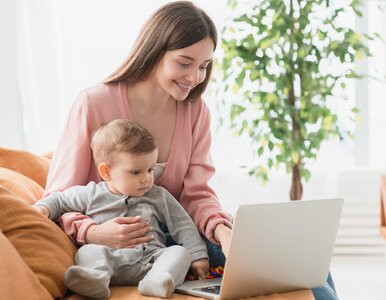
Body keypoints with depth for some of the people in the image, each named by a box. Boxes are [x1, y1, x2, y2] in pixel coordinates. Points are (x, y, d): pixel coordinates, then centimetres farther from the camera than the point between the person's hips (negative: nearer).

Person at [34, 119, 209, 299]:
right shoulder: (91, 195, 13)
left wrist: (198, 256, 7)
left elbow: (183, 226, 17)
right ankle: (96, 279, -57)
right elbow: (59, 200, 24)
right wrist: (43, 209, 2)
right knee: (88, 251, -28)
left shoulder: (158, 197, 17)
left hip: (150, 257, 1)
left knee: (179, 252, -23)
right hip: (110, 256, -1)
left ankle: (157, 281, -52)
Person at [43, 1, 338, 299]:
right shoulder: (93, 104, -12)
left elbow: (197, 194, -4)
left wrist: (223, 231, -26)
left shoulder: (196, 110, 2)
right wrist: (93, 233, -30)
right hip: (116, 250, -5)